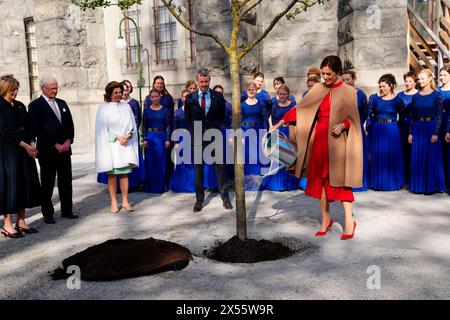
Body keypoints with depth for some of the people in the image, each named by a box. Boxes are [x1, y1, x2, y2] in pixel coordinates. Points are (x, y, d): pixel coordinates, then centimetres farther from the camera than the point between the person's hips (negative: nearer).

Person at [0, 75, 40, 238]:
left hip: (25, 150, 6)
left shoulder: (20, 106, 13)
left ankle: (21, 221, 15)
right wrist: (25, 145, -15)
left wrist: (32, 144, -5)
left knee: (24, 183, 7)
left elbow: (28, 127, 11)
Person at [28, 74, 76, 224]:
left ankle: (66, 210, 19)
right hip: (47, 151, -5)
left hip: (64, 149, 5)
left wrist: (68, 141, -3)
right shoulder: (35, 105, -4)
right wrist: (55, 145, -12)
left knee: (66, 182, 9)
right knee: (47, 184, 3)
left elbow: (70, 124, 14)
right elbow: (37, 130, -11)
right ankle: (48, 214, 11)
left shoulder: (62, 103, 15)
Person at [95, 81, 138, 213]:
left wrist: (128, 135, -9)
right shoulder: (103, 108, -1)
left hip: (126, 145, 3)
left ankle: (125, 201, 11)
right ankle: (114, 202, 11)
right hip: (110, 145, -2)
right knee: (112, 174, 2)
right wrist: (117, 137, -14)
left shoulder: (126, 106, 10)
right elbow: (102, 129, -4)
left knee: (124, 173, 4)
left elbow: (132, 125, 10)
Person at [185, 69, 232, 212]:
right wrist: (193, 133, 3)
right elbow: (188, 118, 9)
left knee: (220, 167, 2)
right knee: (198, 169, 6)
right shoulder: (190, 98, 4)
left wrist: (219, 131, -2)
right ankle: (199, 200, 16)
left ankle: (225, 197, 14)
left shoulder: (218, 96, 4)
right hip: (197, 138, 1)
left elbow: (222, 117, 7)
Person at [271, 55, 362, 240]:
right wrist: (280, 123, 0)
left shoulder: (348, 92, -1)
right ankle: (326, 220, 20)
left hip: (337, 140, -4)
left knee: (339, 180, -5)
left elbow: (353, 119, 0)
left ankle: (349, 221, 6)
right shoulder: (317, 89, 8)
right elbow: (300, 108, 6)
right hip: (319, 139, 4)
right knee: (320, 179, 7)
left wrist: (343, 125, -20)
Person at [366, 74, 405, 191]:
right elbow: (369, 115, 0)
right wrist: (367, 129, -6)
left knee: (392, 156, 5)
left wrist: (396, 128, 1)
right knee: (377, 156, 5)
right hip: (376, 131, 1)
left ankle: (392, 182, 19)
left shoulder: (397, 100, -1)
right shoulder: (374, 98, 0)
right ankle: (377, 182, 18)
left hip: (392, 131, 0)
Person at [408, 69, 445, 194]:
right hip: (417, 129, 4)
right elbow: (412, 116, 10)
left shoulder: (437, 95, -3)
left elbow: (439, 116, -7)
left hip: (431, 128, -4)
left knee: (431, 157, 0)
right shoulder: (415, 97, 9)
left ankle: (431, 186, 10)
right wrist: (410, 133, 6)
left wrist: (435, 133, -14)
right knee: (417, 158, 6)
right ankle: (419, 185, 16)